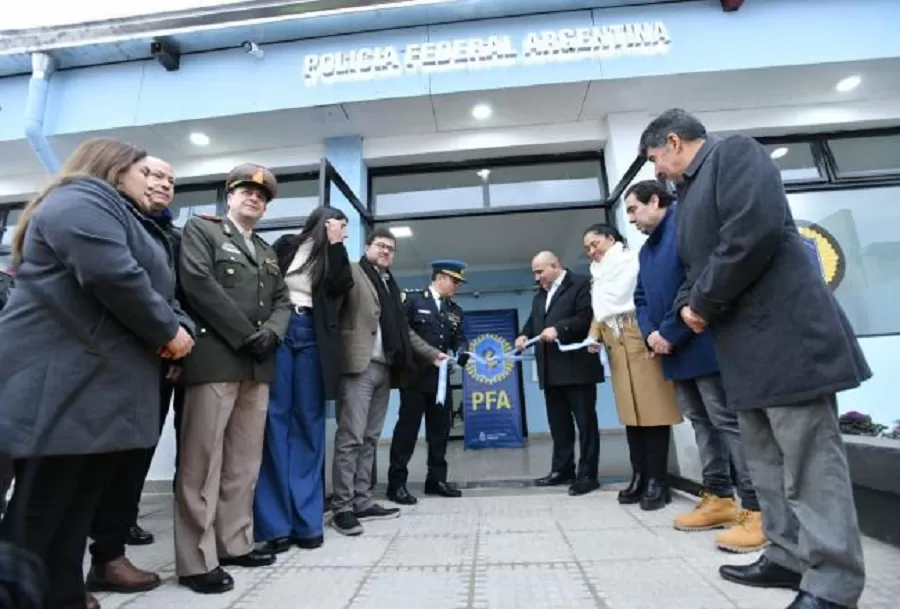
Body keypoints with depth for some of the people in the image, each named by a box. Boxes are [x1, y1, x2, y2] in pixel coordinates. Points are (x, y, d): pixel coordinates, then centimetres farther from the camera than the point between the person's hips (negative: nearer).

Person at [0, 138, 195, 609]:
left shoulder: (128, 221, 26)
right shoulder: (81, 201, -6)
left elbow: (160, 292, 20)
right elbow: (114, 277, -23)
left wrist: (180, 327, -1)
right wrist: (167, 330, -11)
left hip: (104, 386, 10)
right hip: (61, 384, -9)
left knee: (77, 507, 15)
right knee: (38, 512, -1)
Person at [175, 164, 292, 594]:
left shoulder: (267, 251, 24)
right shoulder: (200, 229, 7)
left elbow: (282, 301, 16)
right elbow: (198, 283, -9)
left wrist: (271, 332, -5)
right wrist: (245, 335, -13)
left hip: (258, 365, 6)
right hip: (215, 357, -6)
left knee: (245, 461, 9)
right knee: (203, 460, -2)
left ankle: (235, 543, 20)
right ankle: (197, 560, 7)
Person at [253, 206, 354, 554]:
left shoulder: (334, 257, 15)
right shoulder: (285, 246, 11)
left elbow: (341, 287, -3)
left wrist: (335, 246, -2)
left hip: (313, 336, 2)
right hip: (278, 331, -2)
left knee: (309, 423, 1)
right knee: (275, 419, -4)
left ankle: (306, 519, 7)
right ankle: (275, 522, 2)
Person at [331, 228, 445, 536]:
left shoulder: (391, 284, 23)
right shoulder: (352, 272, 4)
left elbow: (402, 329, 24)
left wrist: (431, 353, 21)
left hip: (384, 369, 7)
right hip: (358, 366, -7)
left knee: (369, 439, 11)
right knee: (351, 438, -5)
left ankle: (363, 502, 19)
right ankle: (342, 508, 5)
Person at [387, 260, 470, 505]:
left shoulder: (455, 310, 14)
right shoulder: (412, 299, -2)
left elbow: (459, 340, 9)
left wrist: (462, 353, -14)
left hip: (440, 377, 6)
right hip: (415, 375, -6)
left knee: (440, 429, 10)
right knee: (407, 427, -1)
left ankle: (437, 479, 23)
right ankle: (397, 483, 8)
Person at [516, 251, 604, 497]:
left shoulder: (581, 283, -3)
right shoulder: (540, 295, 22)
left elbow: (587, 317, -15)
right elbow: (532, 321, 18)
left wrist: (558, 329, -24)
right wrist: (524, 335, -3)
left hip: (576, 366, -7)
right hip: (551, 370, 8)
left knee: (585, 421, 2)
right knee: (558, 423, 12)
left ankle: (588, 474, 8)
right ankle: (562, 470, 22)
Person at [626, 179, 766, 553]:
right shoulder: (646, 250, 21)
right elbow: (641, 299, 18)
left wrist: (669, 333, -18)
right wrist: (651, 334, -2)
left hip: (703, 344, -9)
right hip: (675, 351, 9)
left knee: (727, 421, -6)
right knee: (701, 422, 13)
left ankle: (757, 509, 4)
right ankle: (718, 498, 23)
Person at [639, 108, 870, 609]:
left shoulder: (735, 152, -3)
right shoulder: (690, 193, 23)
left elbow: (755, 232, -20)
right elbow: (697, 264, 22)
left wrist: (705, 304, -13)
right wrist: (689, 306, 0)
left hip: (784, 330, -9)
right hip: (747, 341, 10)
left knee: (809, 459, -3)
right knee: (767, 458, 14)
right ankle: (789, 558, 26)